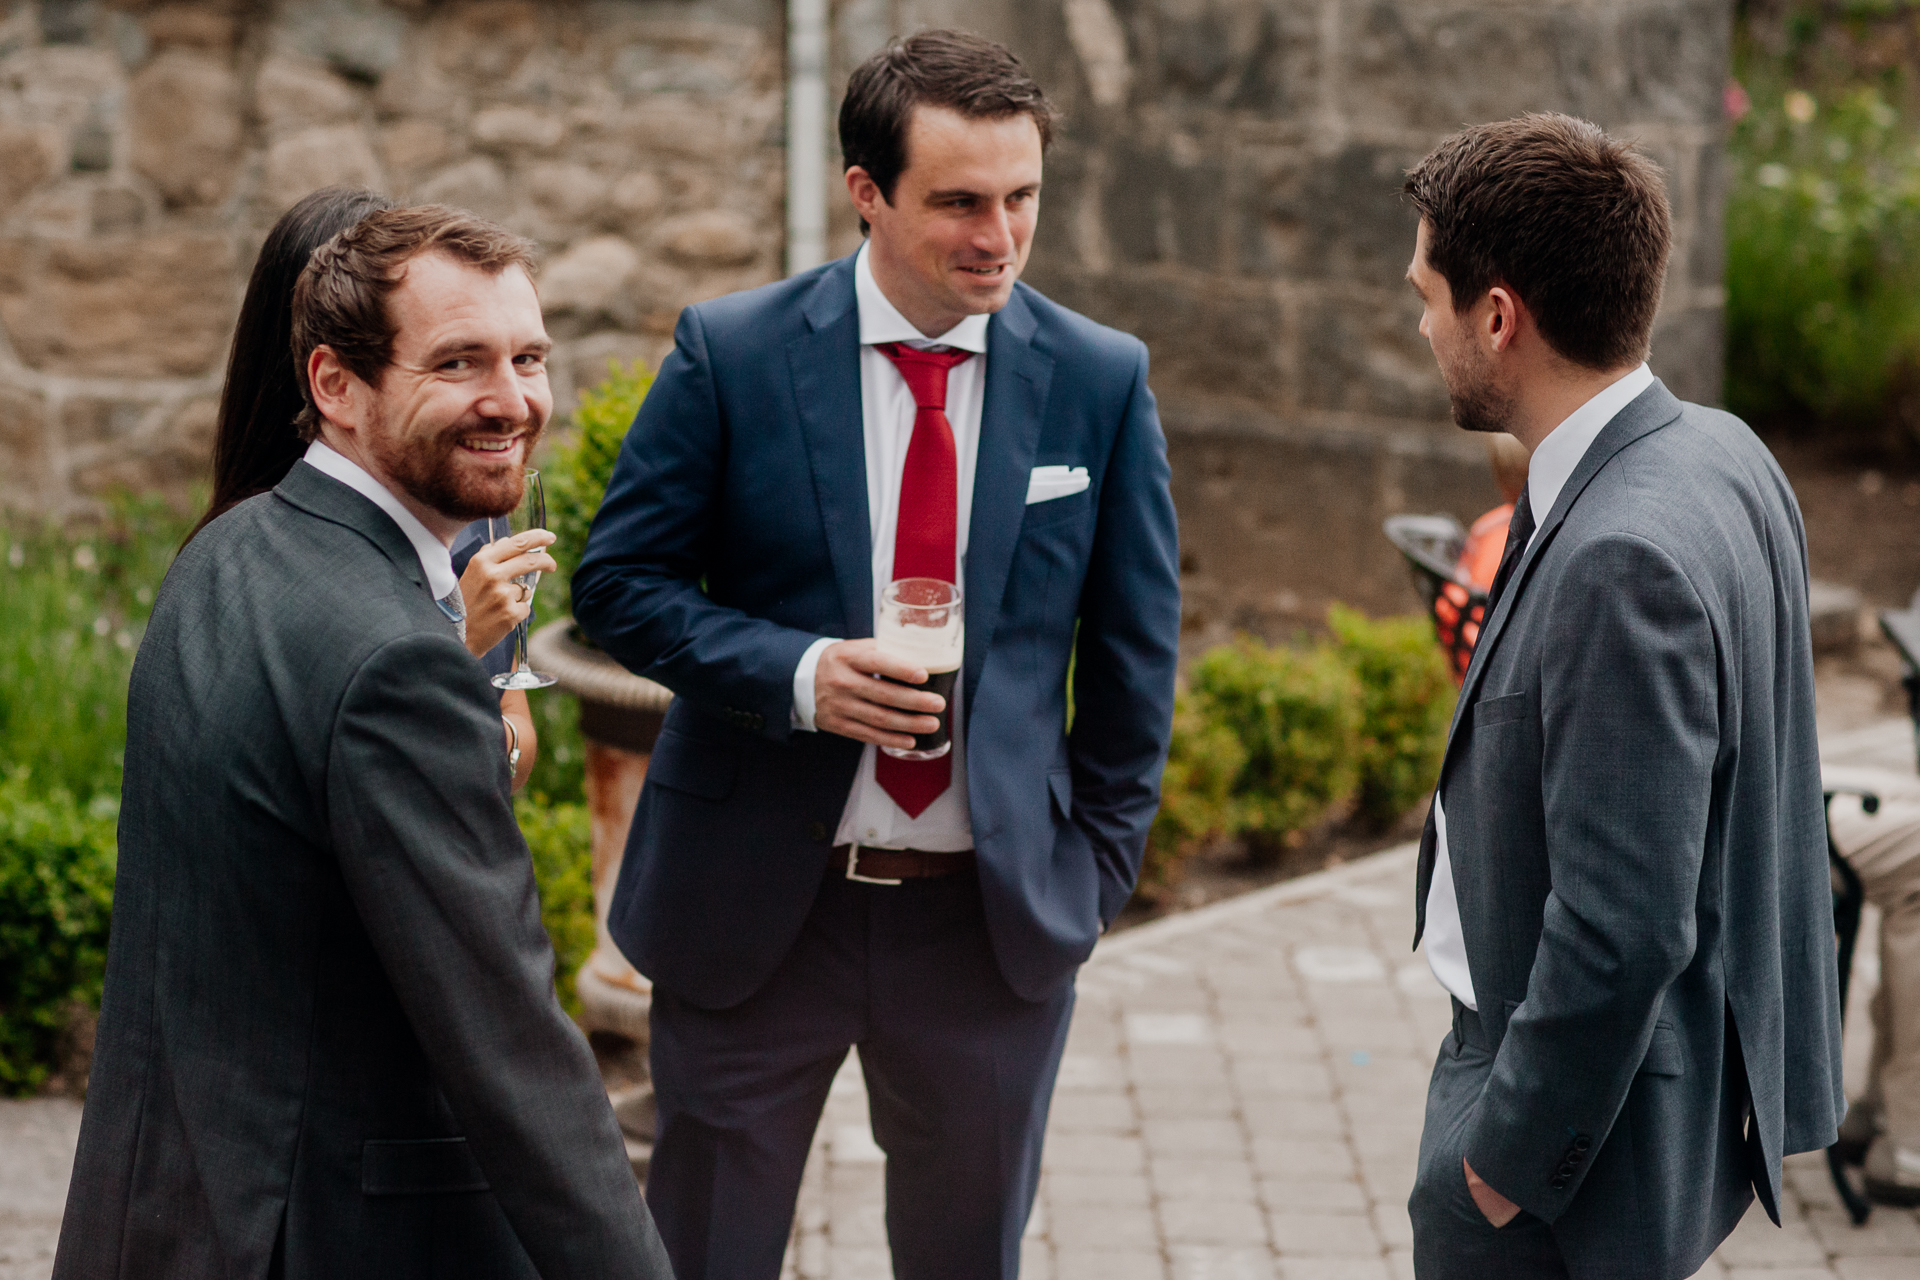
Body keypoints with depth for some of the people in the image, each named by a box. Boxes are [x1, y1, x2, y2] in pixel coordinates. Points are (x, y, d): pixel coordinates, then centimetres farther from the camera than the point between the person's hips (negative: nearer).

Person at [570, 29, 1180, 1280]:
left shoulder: (1102, 381, -1)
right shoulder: (731, 355, -7)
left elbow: (1135, 651, 8)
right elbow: (621, 581, -3)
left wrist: (1096, 871, 6)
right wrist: (795, 673, -19)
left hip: (996, 916, 2)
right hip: (754, 898, -1)